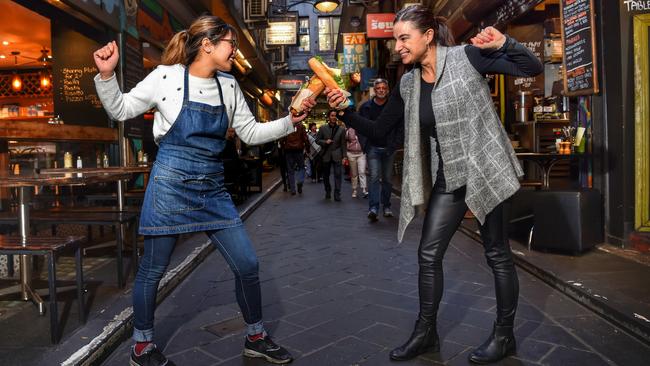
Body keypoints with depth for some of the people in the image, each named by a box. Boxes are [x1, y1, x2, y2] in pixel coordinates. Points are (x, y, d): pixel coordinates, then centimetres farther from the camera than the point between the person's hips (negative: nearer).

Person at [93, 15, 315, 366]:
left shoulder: (228, 87, 9)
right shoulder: (166, 76, -4)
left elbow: (250, 133, 13)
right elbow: (121, 110, 3)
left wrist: (290, 122, 2)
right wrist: (106, 75, -13)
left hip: (212, 188, 5)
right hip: (171, 183, -4)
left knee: (247, 265, 4)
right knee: (153, 268, 7)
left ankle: (255, 337, 25)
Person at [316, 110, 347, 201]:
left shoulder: (341, 129, 3)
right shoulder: (323, 128, 4)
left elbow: (343, 144, 3)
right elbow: (317, 140, 8)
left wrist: (343, 157, -1)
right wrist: (325, 142, -11)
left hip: (337, 156, -1)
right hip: (326, 156, 1)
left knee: (338, 175, -7)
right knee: (325, 175, 10)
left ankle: (337, 194, -2)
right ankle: (328, 191, 30)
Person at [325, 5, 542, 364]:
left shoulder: (466, 57, -9)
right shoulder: (407, 85, 6)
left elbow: (533, 68, -7)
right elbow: (378, 130, 7)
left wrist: (503, 43, -24)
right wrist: (345, 112, -7)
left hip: (482, 170, -5)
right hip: (446, 179, 6)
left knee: (497, 254, 6)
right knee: (428, 254, 6)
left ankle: (503, 335, 23)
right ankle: (425, 333, 22)